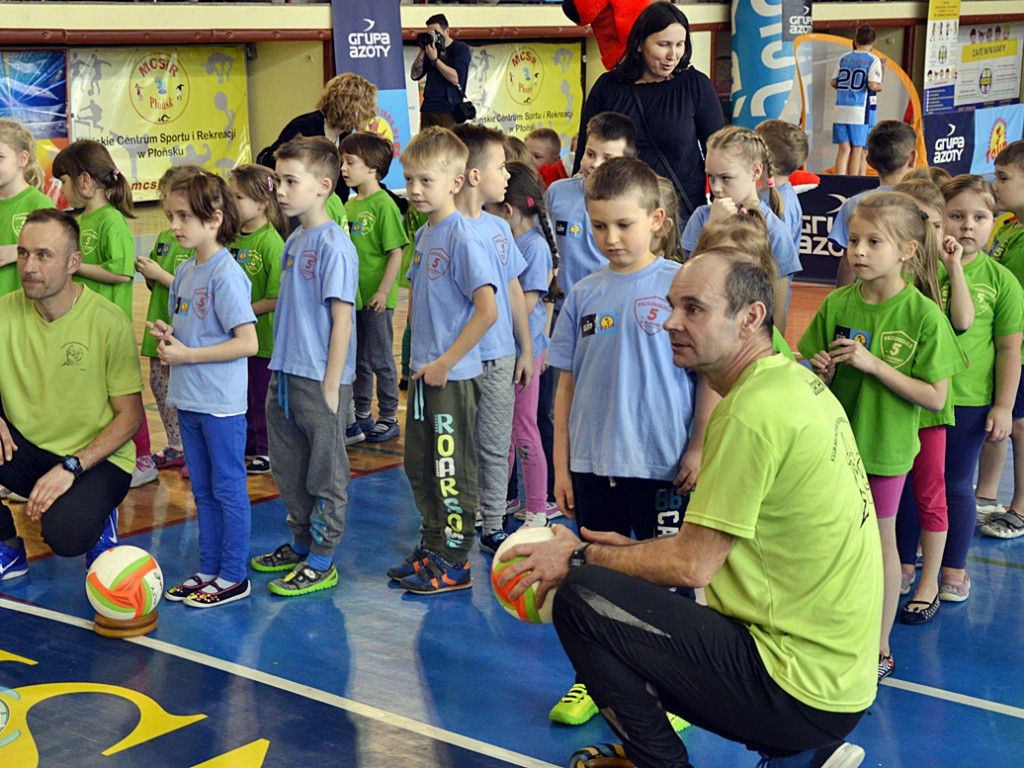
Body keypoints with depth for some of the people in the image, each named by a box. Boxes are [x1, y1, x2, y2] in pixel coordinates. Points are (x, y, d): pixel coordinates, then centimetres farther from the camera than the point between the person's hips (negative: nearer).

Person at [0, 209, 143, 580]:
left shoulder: (108, 322, -14)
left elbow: (130, 417, -11)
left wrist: (71, 467, -22)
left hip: (97, 458, -4)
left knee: (64, 534, -32)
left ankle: (97, 520, 6)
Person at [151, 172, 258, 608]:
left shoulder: (226, 274, -16)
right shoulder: (185, 272, 9)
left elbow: (247, 342, -20)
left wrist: (187, 354, -18)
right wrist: (168, 335, -1)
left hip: (221, 403, -8)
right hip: (188, 399, 8)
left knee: (228, 489, 2)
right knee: (202, 490, 16)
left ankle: (233, 577, 11)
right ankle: (209, 569, 26)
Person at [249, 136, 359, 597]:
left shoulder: (334, 246, -15)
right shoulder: (294, 240, 10)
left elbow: (342, 320, -17)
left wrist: (331, 388, -18)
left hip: (320, 381, -9)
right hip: (284, 375, 9)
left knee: (325, 474, 4)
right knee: (288, 469, 18)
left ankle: (321, 562, 14)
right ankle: (300, 545, 33)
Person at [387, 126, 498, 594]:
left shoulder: (462, 237, -16)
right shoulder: (424, 235, 10)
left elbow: (487, 310, -24)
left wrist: (445, 362, -18)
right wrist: (419, 355, 13)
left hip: (453, 376, -9)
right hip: (423, 374, 9)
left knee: (452, 470, 2)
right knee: (419, 466, 17)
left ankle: (454, 561, 12)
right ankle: (431, 545, 31)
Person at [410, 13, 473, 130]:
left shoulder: (461, 49, 1)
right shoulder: (430, 49, 19)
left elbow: (456, 78, -13)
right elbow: (415, 75, 12)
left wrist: (435, 59, -13)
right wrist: (421, 52, 1)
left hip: (448, 111, -5)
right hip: (427, 110, 6)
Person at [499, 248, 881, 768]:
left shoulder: (752, 411, -19)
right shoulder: (799, 383, 10)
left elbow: (691, 565, -16)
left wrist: (582, 559, -2)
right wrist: (634, 550, 15)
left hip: (799, 684, -10)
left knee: (580, 597, -14)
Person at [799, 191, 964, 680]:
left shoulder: (923, 314, -15)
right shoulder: (837, 304, -5)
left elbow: (935, 397, -15)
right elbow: (812, 373, 6)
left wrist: (873, 364, -23)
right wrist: (820, 370, -18)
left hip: (885, 448, -3)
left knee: (880, 543, 11)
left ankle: (880, 647, 27)